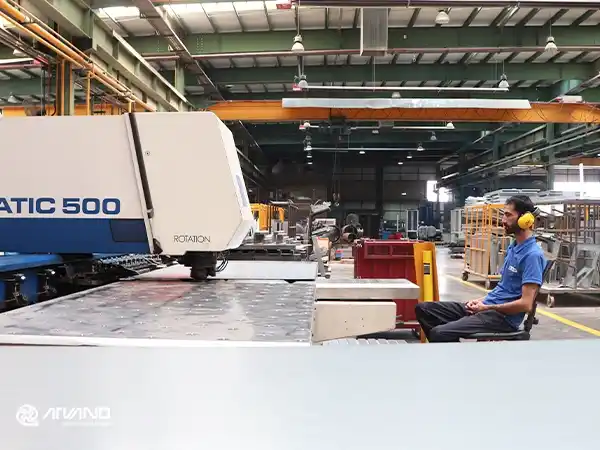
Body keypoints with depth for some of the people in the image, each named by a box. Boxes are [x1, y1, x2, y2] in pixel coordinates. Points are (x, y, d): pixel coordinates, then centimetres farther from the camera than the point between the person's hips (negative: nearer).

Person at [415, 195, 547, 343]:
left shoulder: (532, 255, -17)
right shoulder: (513, 247, 15)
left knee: (439, 333, -29)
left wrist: (486, 307, -12)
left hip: (503, 317, -10)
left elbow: (526, 304, -22)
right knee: (423, 309, 4)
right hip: (488, 305, 10)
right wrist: (481, 300, 6)